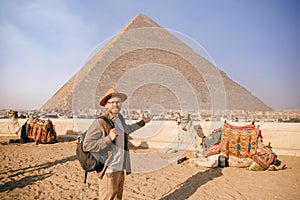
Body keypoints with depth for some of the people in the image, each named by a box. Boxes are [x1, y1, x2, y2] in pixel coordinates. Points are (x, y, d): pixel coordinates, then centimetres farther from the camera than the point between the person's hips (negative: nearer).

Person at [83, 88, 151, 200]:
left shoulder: (120, 117, 6)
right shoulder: (100, 122, -19)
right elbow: (86, 145, -22)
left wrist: (142, 122, 36)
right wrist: (109, 138, -30)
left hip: (121, 168, 8)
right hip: (109, 170, -8)